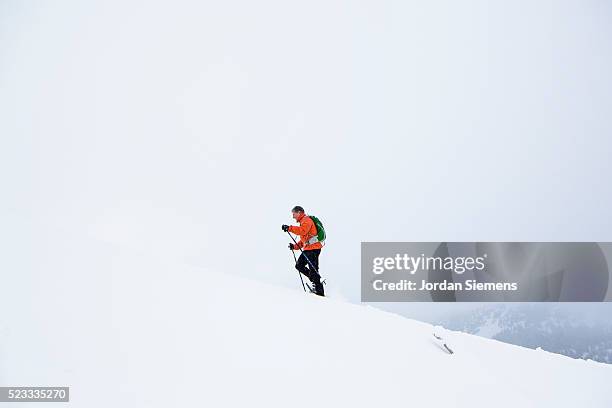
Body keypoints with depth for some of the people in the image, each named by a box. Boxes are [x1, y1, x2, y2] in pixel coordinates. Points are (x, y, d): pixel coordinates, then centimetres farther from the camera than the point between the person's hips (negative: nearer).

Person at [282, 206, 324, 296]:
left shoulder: (306, 220, -6)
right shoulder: (303, 222, 26)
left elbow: (302, 231, -27)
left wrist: (289, 228, -27)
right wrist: (295, 246, 16)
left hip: (313, 248, -11)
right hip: (307, 249, 11)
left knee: (313, 270, -12)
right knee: (299, 266, 10)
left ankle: (320, 291, -10)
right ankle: (316, 281, 12)